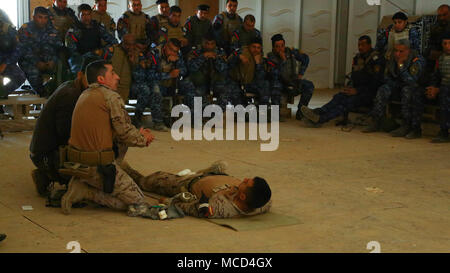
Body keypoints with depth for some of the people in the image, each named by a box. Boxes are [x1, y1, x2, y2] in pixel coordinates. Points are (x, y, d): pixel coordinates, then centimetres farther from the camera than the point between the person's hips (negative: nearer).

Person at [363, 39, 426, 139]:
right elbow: (387, 78, 13)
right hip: (398, 86, 5)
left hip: (417, 89, -5)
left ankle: (406, 126, -34)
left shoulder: (418, 61, -20)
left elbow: (411, 81, -30)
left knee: (407, 90, -36)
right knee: (384, 89, -20)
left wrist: (401, 65, -31)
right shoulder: (392, 60, -1)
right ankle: (375, 121, -22)